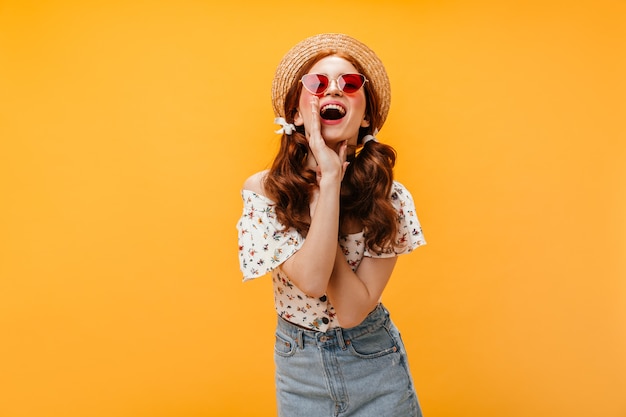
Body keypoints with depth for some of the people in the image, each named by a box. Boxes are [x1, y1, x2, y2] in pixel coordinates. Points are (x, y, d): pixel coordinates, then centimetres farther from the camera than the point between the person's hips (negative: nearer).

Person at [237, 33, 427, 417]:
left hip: (375, 360, 0)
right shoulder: (262, 191, -15)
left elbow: (353, 311, -22)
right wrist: (329, 181, -29)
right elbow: (311, 280, -27)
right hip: (299, 367, 1)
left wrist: (324, 190, -24)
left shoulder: (389, 197, -15)